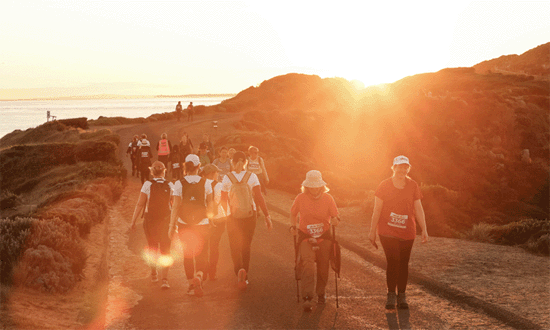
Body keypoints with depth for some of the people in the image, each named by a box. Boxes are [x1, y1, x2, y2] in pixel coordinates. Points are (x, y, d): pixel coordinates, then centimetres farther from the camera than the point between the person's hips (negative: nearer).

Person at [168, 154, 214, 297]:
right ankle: (199, 277, -21)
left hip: (184, 224, 0)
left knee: (187, 255, 16)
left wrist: (172, 226, -3)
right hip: (202, 223, 0)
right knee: (202, 254, 6)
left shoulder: (179, 184, -8)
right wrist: (212, 220, 20)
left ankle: (191, 284, 22)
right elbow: (210, 205, 4)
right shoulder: (206, 183, -5)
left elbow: (176, 207, -9)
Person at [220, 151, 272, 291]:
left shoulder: (227, 178, -7)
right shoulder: (252, 177, -6)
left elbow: (223, 200, 0)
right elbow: (259, 197, -11)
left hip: (233, 216, -2)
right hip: (250, 216, 2)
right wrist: (267, 216, -9)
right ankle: (245, 276, 22)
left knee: (235, 247, 6)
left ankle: (239, 270, -20)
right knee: (246, 246, 17)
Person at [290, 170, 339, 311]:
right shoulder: (300, 198, -4)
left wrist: (335, 220, -23)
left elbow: (335, 216, 0)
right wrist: (293, 226, -5)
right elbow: (293, 213, 11)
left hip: (324, 237, 2)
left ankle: (321, 293, 30)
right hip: (306, 236, -1)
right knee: (307, 263, -19)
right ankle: (307, 298, -23)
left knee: (323, 266, 6)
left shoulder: (327, 198, -3)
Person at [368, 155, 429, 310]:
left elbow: (418, 209, 8)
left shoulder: (413, 186, 6)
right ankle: (391, 295, -1)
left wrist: (424, 229, 1)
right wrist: (372, 231, 1)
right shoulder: (384, 186, -1)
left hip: (407, 232, 3)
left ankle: (402, 296, 16)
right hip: (388, 231, -2)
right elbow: (377, 210, 1)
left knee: (403, 264, 5)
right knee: (393, 261, -12)